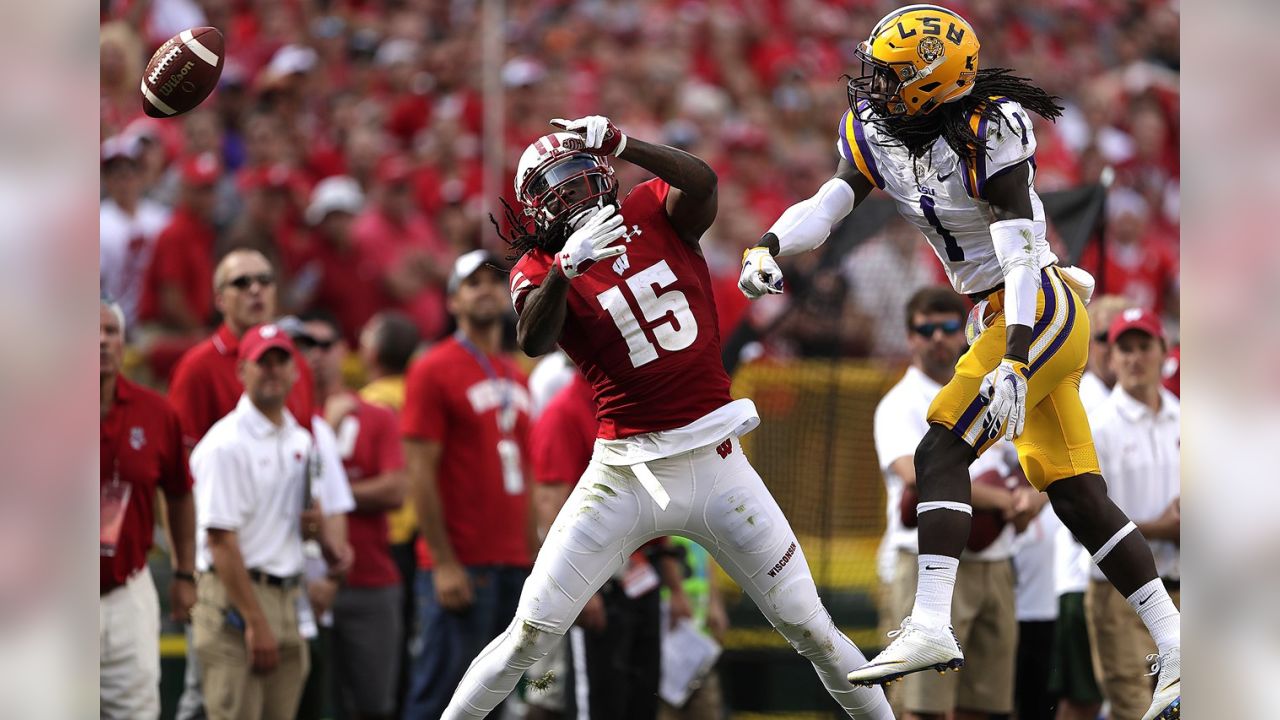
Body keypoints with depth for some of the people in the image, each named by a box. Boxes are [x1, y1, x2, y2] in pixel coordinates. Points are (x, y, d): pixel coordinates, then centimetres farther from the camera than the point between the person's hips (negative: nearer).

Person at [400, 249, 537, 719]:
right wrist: (444, 563, -15)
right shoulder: (434, 371, -6)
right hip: (460, 566, -7)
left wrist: (533, 557, 13)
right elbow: (420, 473, -10)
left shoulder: (514, 377, 17)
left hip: (511, 565, 7)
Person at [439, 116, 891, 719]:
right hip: (626, 474, -1)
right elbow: (533, 341, -26)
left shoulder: (656, 211, 2)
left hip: (714, 461, 1)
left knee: (811, 630, 6)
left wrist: (620, 143, -32)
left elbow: (700, 182, -21)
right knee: (530, 635, -3)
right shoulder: (541, 268, -4)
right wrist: (565, 265, -41)